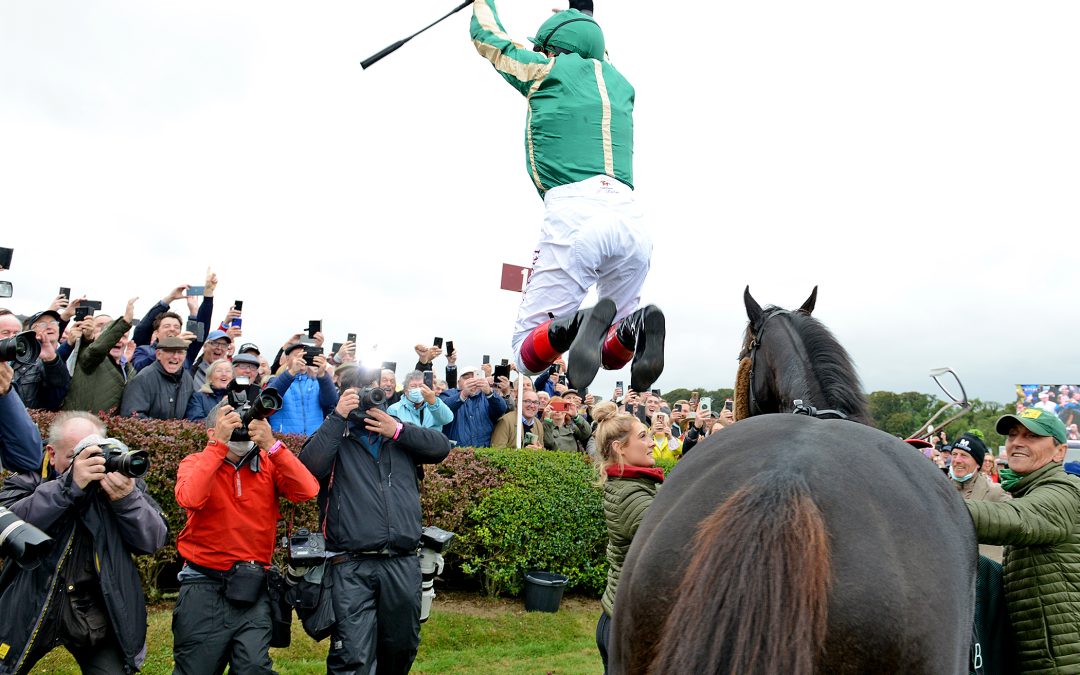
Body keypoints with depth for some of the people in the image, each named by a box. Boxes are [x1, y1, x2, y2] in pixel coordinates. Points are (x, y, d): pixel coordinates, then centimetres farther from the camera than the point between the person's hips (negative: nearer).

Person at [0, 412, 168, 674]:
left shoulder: (121, 478, -2)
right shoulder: (29, 479, -5)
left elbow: (154, 540, -9)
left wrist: (127, 498, -26)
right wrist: (69, 483, -32)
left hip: (101, 617, 1)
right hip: (31, 614, 0)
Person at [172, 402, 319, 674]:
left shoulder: (268, 464, 3)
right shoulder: (196, 463, -1)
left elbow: (307, 491, -16)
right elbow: (190, 499, -24)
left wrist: (270, 443, -21)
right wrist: (219, 443, -23)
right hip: (205, 585, -1)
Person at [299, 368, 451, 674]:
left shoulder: (400, 433, 16)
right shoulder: (335, 436, 8)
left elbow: (442, 446, 4)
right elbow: (310, 466, -11)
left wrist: (398, 430, -6)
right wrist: (338, 417, -9)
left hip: (403, 563, 4)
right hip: (352, 566, -3)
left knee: (402, 647, 16)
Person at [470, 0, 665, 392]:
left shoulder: (548, 71, 12)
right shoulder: (622, 85, 25)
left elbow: (486, 35, 30)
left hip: (574, 214, -4)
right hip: (631, 217, 5)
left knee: (528, 356, 3)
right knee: (613, 353, 19)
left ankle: (574, 324, -31)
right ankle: (634, 327, -17)